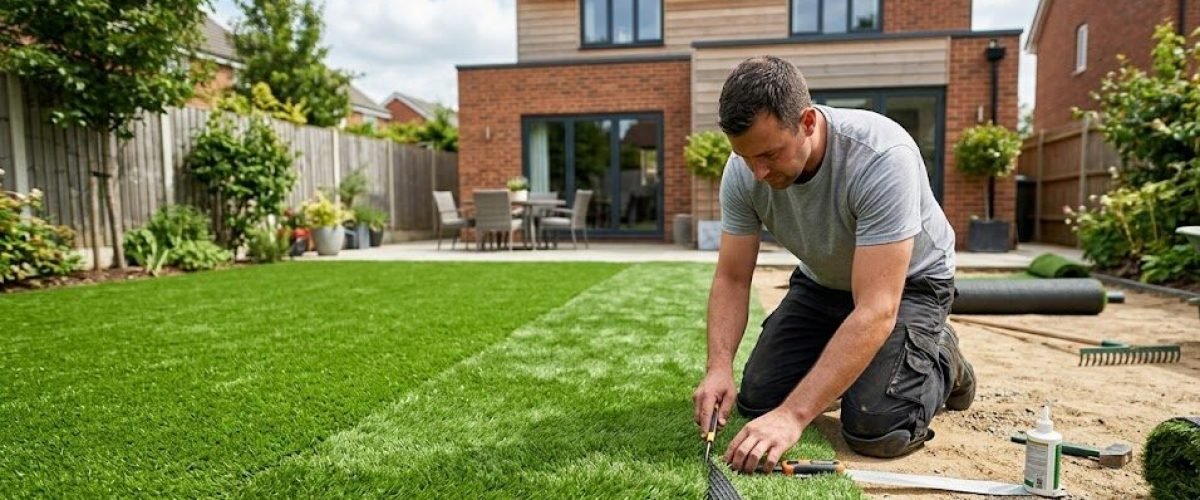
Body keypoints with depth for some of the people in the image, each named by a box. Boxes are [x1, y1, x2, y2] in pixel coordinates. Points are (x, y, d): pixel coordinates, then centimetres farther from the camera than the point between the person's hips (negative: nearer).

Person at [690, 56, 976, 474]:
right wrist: (718, 368, -31)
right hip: (821, 282, 5)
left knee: (877, 429, -21)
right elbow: (732, 279, -14)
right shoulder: (742, 170, -22)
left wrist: (794, 415, -45)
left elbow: (876, 311, -40)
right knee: (757, 400, -6)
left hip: (909, 282, -4)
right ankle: (841, 368, 22)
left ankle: (940, 360, 11)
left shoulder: (882, 157, -38)